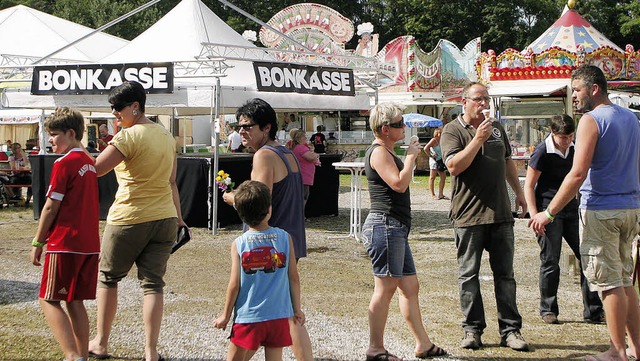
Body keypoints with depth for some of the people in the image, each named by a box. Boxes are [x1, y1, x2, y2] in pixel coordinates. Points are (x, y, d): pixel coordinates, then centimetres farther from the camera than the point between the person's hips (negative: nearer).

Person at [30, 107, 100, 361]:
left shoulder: (64, 163, -12)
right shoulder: (90, 162, 12)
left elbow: (51, 207, -12)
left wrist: (38, 242, -3)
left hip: (65, 244, -8)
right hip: (90, 244, 8)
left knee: (49, 300, -3)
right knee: (75, 302, 13)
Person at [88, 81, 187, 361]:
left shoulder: (128, 136, -14)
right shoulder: (166, 136, 10)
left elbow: (95, 169, -18)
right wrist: (178, 217, 20)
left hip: (128, 219, -6)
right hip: (164, 219, 6)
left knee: (108, 278, 13)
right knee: (153, 283, 5)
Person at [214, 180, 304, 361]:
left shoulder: (238, 244, -8)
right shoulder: (285, 238, -3)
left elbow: (234, 285, -7)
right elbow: (294, 278, 1)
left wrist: (226, 315, 5)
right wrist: (297, 309, 13)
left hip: (248, 317, -2)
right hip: (279, 315, 2)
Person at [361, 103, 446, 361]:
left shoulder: (387, 152, 21)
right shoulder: (379, 152, -13)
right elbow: (399, 183, -23)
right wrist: (411, 156, -14)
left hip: (396, 228, 11)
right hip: (384, 226, -11)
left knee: (410, 287, 12)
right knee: (386, 287, -8)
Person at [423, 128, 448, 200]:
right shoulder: (434, 140, -10)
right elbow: (426, 148, -21)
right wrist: (431, 155, -15)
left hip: (440, 161, 8)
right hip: (434, 160, -8)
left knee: (443, 177, 6)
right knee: (432, 177, -2)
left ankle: (440, 194, 12)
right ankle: (433, 195, 0)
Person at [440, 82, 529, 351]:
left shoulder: (497, 127, 15)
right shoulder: (453, 130, -3)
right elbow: (454, 166, -17)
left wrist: (519, 192, 26)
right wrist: (478, 139, -19)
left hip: (500, 213, 5)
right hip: (468, 215, -5)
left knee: (505, 273, 5)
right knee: (468, 275, 2)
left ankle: (510, 329, 9)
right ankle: (472, 329, 10)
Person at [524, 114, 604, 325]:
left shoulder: (573, 149, 7)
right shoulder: (543, 152, -10)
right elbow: (529, 186, -8)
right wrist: (535, 216, -16)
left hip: (571, 208, 6)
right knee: (550, 262, -2)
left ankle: (593, 311, 7)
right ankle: (548, 310, 12)